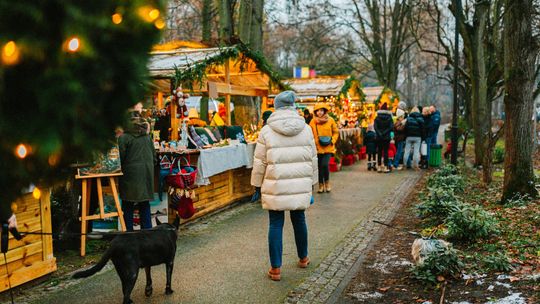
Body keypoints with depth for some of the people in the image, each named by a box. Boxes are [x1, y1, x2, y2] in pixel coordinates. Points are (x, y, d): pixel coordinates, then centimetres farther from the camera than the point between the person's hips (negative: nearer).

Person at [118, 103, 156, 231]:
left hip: (130, 173, -5)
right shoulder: (147, 136, 6)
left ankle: (129, 231, 9)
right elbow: (154, 155, 11)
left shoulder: (124, 137, -10)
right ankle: (147, 230, 15)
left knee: (128, 205, 6)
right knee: (145, 204, 12)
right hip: (147, 172, 5)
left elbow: (120, 157, -10)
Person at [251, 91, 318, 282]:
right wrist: (311, 182, 21)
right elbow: (313, 158, 9)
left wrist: (257, 184, 8)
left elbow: (260, 162, -3)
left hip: (276, 186, -3)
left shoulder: (267, 131, -7)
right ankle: (303, 258, 37)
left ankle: (276, 268, 8)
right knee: (299, 219, 19)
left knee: (276, 224, 4)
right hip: (300, 185, 3)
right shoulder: (306, 129, 2)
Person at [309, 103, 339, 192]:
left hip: (328, 148, -1)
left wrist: (332, 140, -6)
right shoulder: (313, 121, -1)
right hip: (317, 148, 1)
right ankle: (321, 185, 21)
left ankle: (327, 182, 9)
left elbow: (336, 132, 8)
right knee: (320, 166, 7)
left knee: (325, 165, -14)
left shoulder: (330, 120, -1)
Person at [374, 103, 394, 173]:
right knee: (386, 152, 1)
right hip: (387, 137, -1)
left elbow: (375, 128, -9)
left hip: (379, 138, 1)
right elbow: (391, 127, -11)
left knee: (379, 152, 7)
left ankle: (379, 167, 7)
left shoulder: (377, 118, 0)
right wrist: (385, 133, -9)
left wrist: (380, 134, -10)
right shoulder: (389, 118, -2)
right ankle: (386, 167, -3)